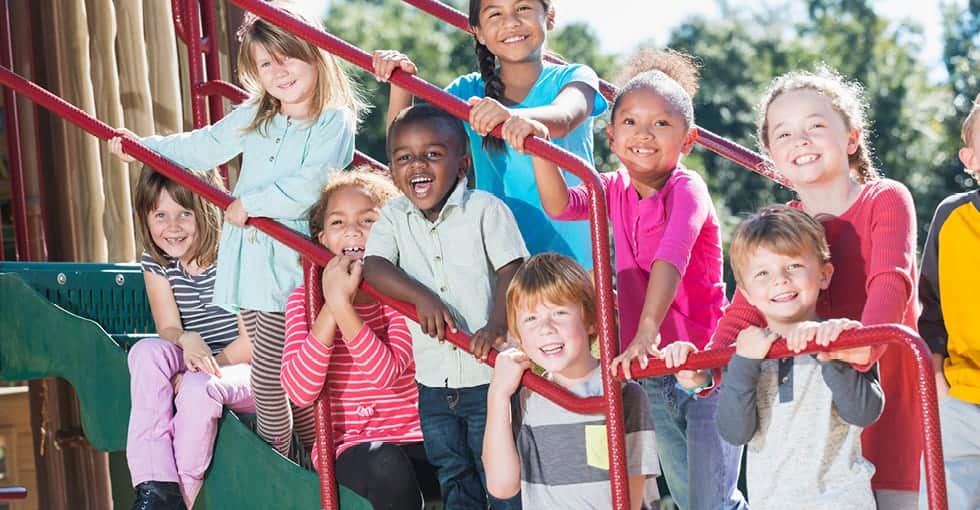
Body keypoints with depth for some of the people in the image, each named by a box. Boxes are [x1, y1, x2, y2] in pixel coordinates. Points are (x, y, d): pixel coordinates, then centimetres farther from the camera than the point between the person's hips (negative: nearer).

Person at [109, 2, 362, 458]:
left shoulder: (334, 123, -8)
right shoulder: (252, 118, 13)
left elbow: (306, 188, -19)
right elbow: (204, 147, 25)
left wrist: (249, 204, -13)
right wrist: (144, 147, 20)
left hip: (290, 269, -6)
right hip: (248, 262, 6)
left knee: (267, 377, -6)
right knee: (284, 373, 12)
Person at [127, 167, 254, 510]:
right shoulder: (155, 262, 2)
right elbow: (168, 329, -8)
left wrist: (207, 368, -25)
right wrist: (188, 341, -32)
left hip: (247, 370, -5)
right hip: (193, 367, 5)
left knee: (199, 388, -36)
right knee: (147, 352, -26)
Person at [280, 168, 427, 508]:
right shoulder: (304, 298, 3)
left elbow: (386, 373, -20)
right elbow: (299, 391, -15)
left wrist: (341, 304, -27)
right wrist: (331, 303, -19)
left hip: (411, 438, 0)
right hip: (346, 446, 0)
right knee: (386, 466, -34)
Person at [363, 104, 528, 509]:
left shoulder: (485, 209, -7)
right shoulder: (394, 218, 4)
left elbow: (511, 269, -13)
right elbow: (374, 265, -10)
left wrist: (498, 325, -29)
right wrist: (421, 297, -26)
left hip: (488, 374, -4)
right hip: (433, 380, 4)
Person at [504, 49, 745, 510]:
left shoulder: (687, 189, -16)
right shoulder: (616, 190, 3)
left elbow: (671, 257, -32)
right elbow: (561, 206, -14)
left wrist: (647, 333, -45)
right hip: (652, 369, 6)